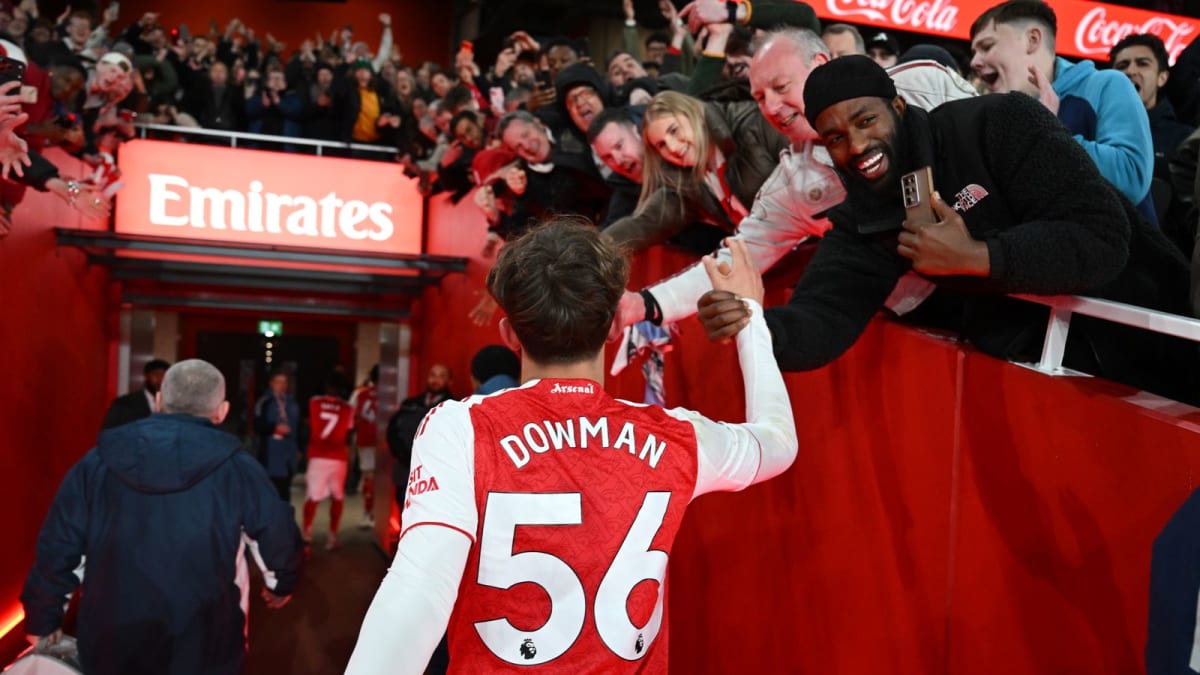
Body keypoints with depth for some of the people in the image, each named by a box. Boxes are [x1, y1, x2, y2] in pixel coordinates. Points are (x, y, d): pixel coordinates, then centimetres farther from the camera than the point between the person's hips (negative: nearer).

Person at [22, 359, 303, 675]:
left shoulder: (98, 462, -3)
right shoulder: (238, 469, -9)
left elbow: (57, 547, 2)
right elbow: (280, 539, -2)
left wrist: (43, 618, 16)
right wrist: (281, 585, 19)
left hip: (111, 645, 2)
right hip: (203, 649, -2)